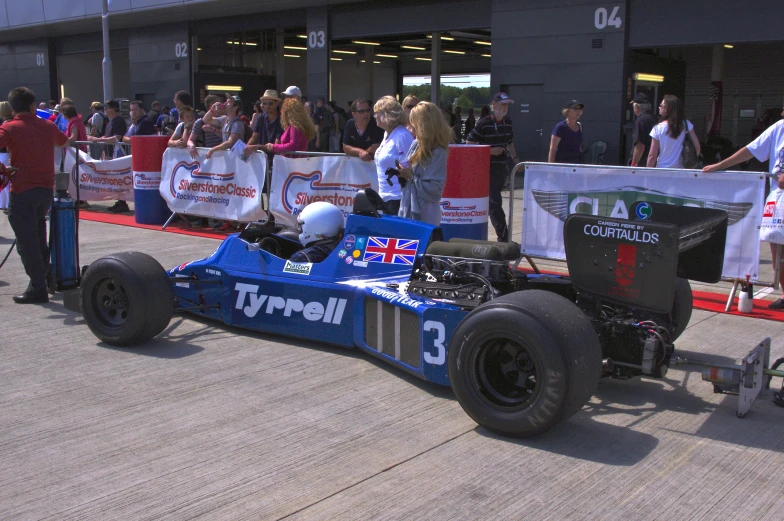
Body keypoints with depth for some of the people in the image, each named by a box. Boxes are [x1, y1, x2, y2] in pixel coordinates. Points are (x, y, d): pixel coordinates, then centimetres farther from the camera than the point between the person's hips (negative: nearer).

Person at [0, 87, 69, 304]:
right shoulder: (48, 126, 8)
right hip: (47, 188, 5)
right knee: (38, 236, 20)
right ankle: (42, 276, 25)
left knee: (26, 241, 0)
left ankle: (38, 288, 0)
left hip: (23, 190, -5)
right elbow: (64, 142, 28)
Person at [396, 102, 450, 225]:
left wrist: (411, 176, -17)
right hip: (408, 208, 8)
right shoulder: (416, 144, 6)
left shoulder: (437, 153, -16)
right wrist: (402, 174, -3)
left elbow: (434, 188, -21)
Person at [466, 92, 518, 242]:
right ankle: (503, 237, -12)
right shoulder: (483, 123, -10)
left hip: (502, 167, 7)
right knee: (495, 203, -10)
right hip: (487, 168, -7)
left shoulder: (508, 122, 11)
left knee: (493, 202, 13)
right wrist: (489, 151, -15)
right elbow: (469, 143, -7)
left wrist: (515, 158, 16)